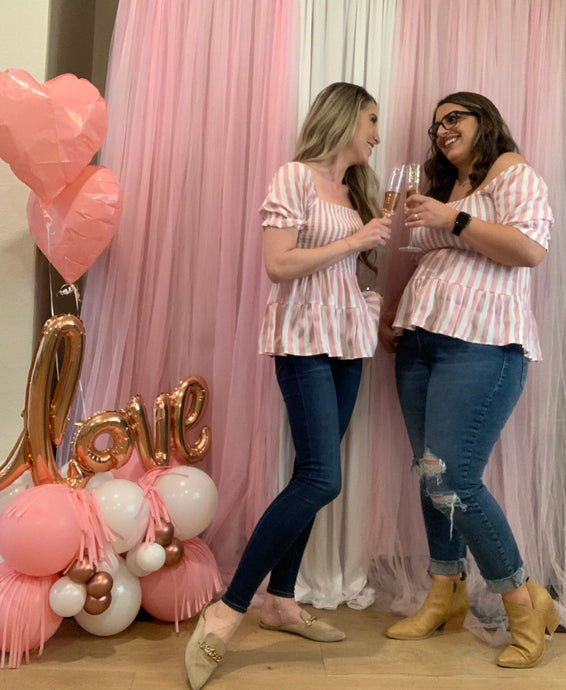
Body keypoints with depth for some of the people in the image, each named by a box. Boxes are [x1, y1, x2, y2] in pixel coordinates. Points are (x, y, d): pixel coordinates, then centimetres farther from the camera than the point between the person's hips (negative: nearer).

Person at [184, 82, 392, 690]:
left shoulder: (355, 189, 17)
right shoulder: (296, 177, -7)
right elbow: (278, 265, -16)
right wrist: (355, 241, -11)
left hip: (347, 341, 8)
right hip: (304, 338, -8)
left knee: (311, 476, 8)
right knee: (321, 479, -16)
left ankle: (280, 601, 20)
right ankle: (226, 613, -7)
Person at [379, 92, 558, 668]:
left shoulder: (512, 173, 2)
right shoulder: (443, 190, 24)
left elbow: (530, 247, -14)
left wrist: (452, 221, -14)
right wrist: (396, 317, 16)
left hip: (481, 346, -8)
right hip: (421, 342, 8)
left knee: (452, 480, -14)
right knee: (431, 476, 7)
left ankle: (525, 604, 7)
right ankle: (445, 597, 22)